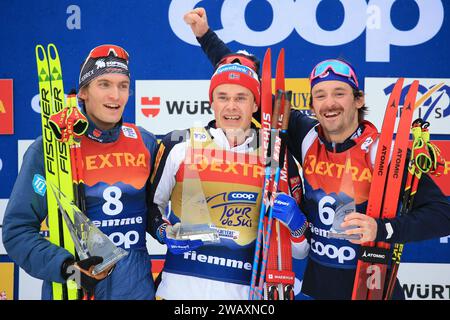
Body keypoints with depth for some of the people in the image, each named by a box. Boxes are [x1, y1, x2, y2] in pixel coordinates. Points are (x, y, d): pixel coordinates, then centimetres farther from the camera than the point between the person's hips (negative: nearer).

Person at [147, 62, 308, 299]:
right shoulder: (180, 145, -3)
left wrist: (294, 222, -15)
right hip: (181, 286, -1)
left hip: (246, 291, 1)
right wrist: (166, 233, -7)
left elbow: (300, 250, 5)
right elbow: (150, 203, 11)